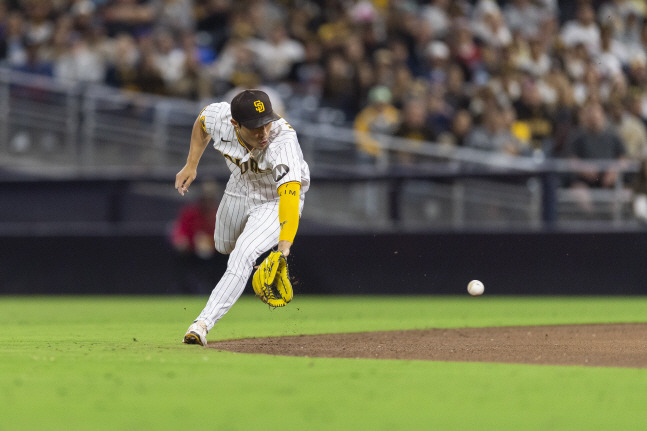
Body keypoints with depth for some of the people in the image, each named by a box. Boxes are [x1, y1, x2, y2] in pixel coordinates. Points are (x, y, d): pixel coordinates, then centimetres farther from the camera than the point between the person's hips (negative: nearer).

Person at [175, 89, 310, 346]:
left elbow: (290, 193, -55)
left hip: (277, 199, -6)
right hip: (239, 187, 6)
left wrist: (284, 247, -67)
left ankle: (203, 324, -25)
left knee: (243, 255, -26)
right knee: (224, 246, 27)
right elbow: (202, 123, -1)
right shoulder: (217, 116, -29)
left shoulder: (284, 142, -43)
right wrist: (191, 165, -5)